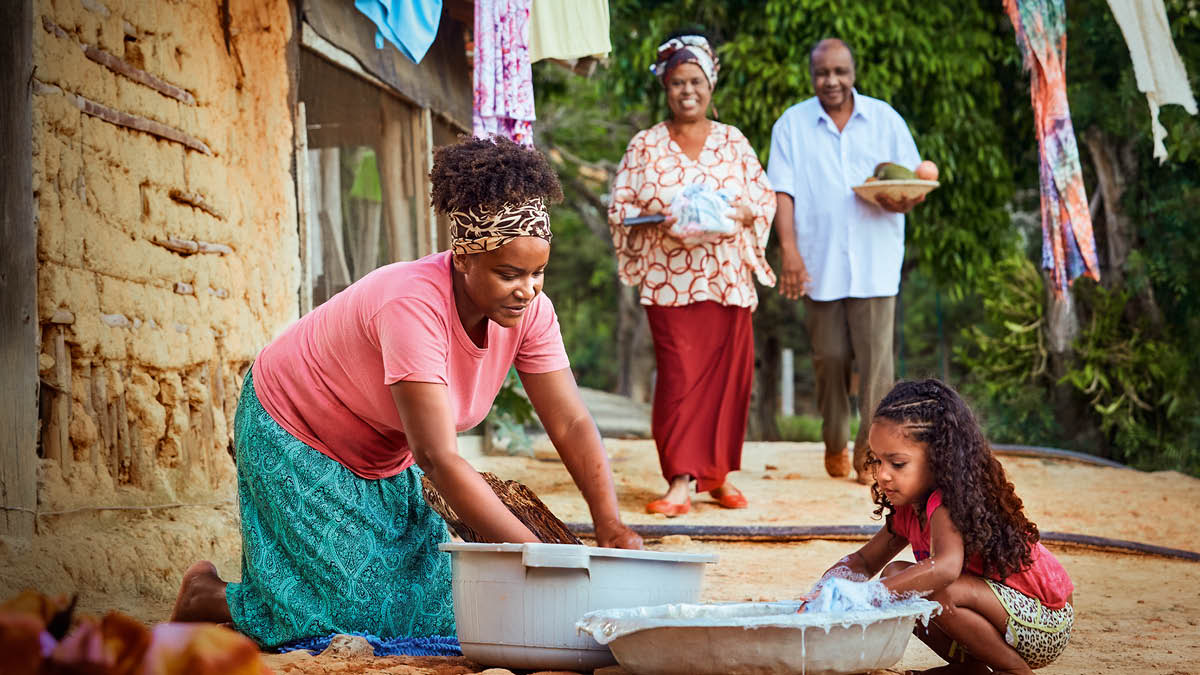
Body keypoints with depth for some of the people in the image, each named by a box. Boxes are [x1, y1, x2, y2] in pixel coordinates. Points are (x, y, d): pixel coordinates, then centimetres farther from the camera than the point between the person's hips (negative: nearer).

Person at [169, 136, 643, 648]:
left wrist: (610, 526, -30)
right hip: (293, 438, -7)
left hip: (382, 461, 7)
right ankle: (208, 596, 12)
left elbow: (571, 423, -15)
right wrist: (534, 553, -43)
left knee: (428, 609, 4)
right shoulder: (414, 306, -37)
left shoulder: (529, 310, -16)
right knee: (356, 611, -13)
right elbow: (438, 458, -41)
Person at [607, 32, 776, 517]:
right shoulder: (645, 146, 6)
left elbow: (765, 198, 10)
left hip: (728, 281, 2)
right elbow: (620, 208, 4)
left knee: (729, 374, 3)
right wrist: (658, 219, -15)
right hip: (669, 282, -2)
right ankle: (680, 482, -9)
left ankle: (718, 475, 16)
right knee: (680, 377, -9)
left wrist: (739, 213, -11)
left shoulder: (734, 143, 11)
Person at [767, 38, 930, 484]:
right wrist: (789, 250, -14)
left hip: (874, 262, 0)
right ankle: (834, 444, 22)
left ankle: (871, 451, 0)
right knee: (829, 357, 4)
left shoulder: (885, 120, 8)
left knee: (875, 357, -7)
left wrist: (903, 201, -15)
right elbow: (783, 192, -2)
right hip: (820, 263, 0)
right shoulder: (792, 125, 6)